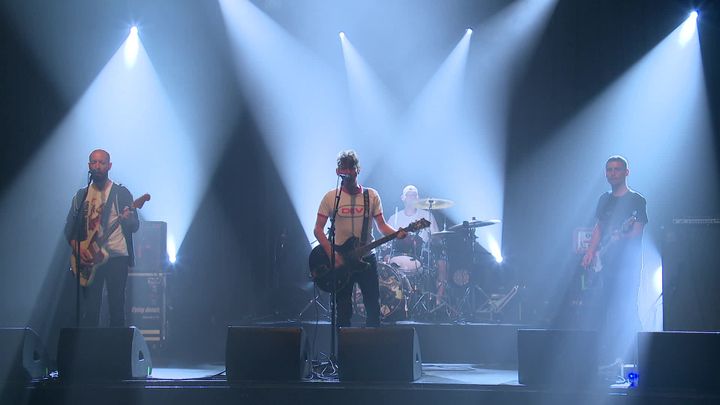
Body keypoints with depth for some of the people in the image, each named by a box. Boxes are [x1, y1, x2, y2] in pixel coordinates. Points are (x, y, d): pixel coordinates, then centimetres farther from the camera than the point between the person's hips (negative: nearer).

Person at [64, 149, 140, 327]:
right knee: (90, 307, -1)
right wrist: (77, 247, -6)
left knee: (116, 305, -5)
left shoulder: (121, 193, 4)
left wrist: (127, 219, -22)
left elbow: (135, 226, 1)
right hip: (88, 259, 2)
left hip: (116, 257, -2)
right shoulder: (81, 195, 13)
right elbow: (69, 227, 12)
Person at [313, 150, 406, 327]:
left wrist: (396, 234, -17)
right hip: (340, 260, -1)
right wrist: (332, 254, -14)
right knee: (344, 311, 3)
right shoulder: (331, 197, -1)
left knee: (373, 307, 2)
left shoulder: (371, 196, 3)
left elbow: (381, 225, 4)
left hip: (366, 258, 1)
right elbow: (318, 229, -2)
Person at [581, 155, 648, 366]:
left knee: (625, 312, -11)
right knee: (603, 312, 5)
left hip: (628, 264, -6)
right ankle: (604, 359, 10)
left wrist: (620, 237, -30)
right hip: (606, 264, 6)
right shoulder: (605, 199, 16)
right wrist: (591, 252, 7)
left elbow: (637, 234, -10)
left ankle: (625, 359, -9)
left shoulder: (636, 201, -3)